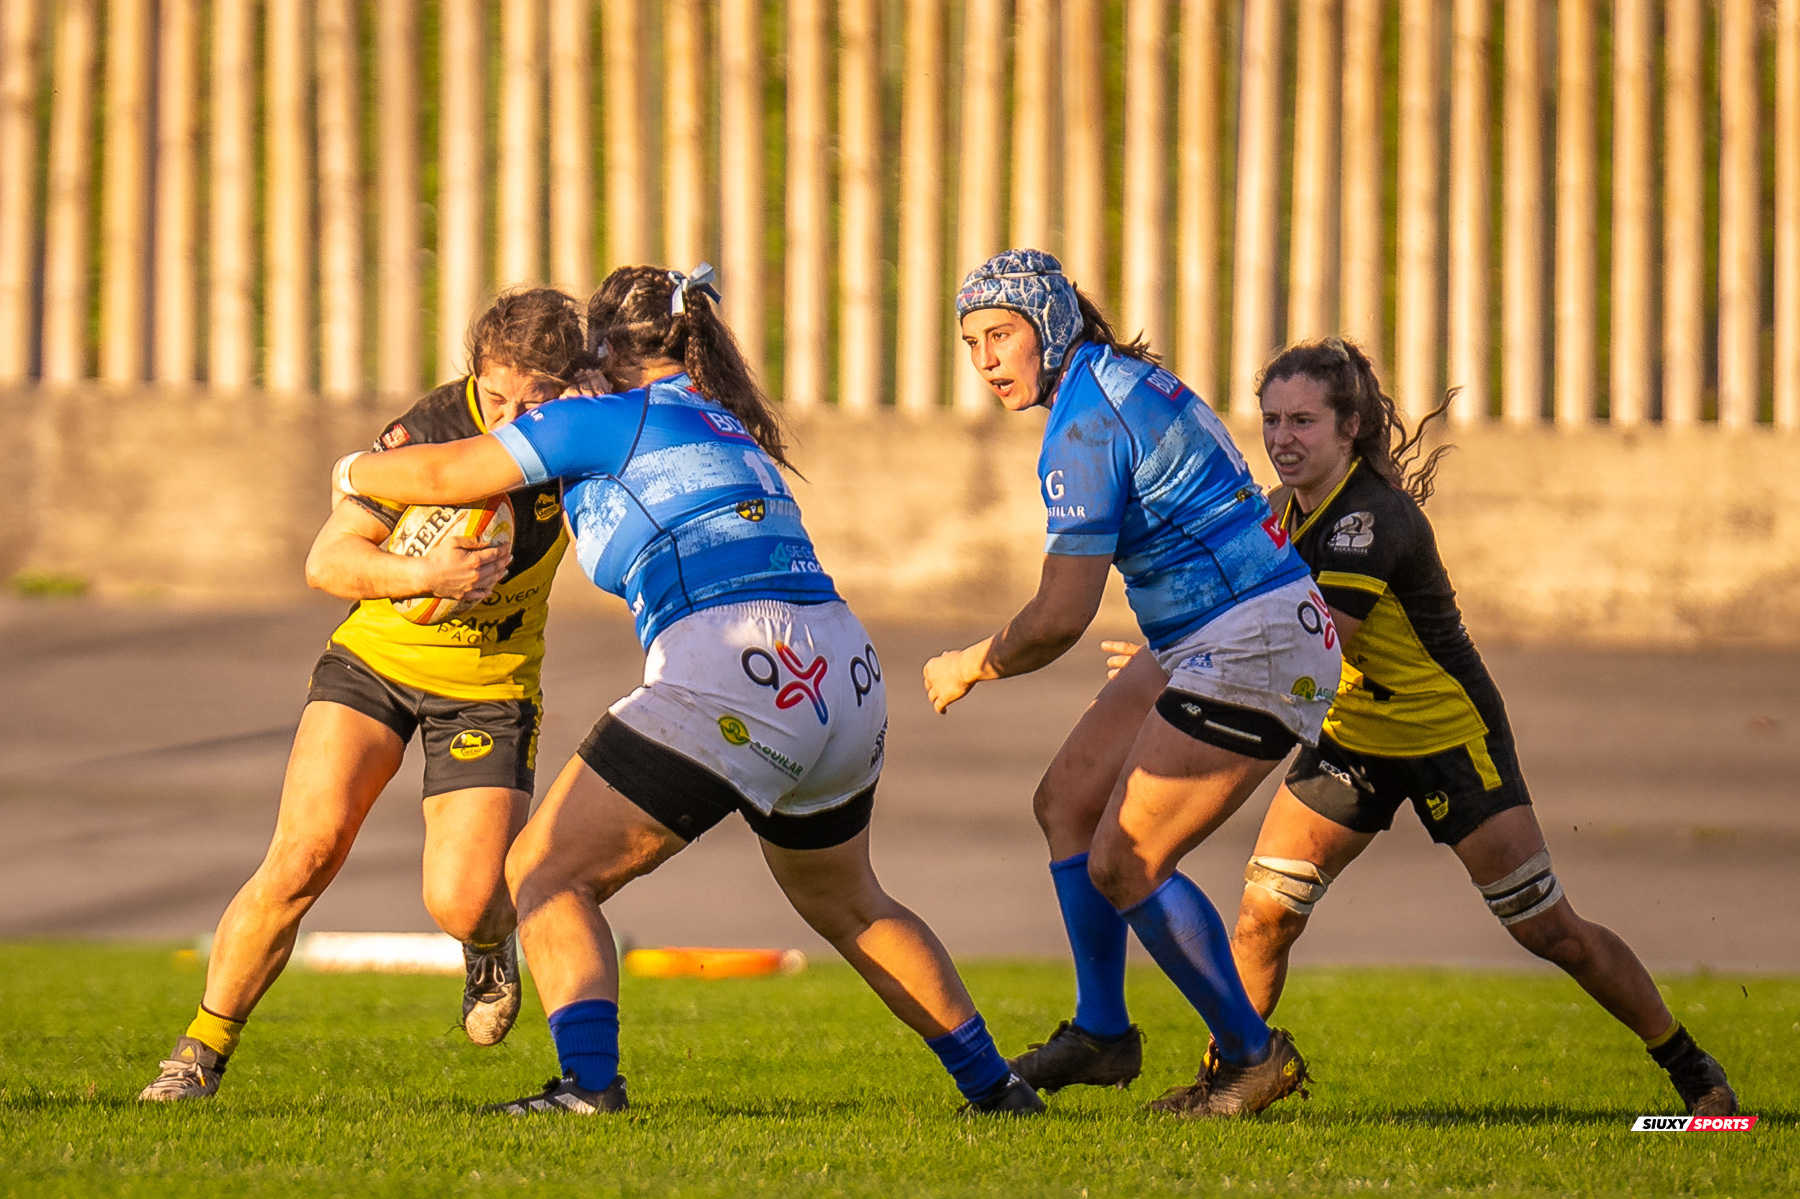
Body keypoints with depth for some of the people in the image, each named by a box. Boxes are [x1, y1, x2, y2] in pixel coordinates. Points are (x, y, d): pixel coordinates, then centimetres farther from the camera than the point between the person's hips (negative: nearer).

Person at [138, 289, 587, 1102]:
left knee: (463, 904, -15)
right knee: (306, 851, -20)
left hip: (488, 690, 1)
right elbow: (326, 562, -17)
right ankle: (200, 1055, -6)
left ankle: (489, 945, 26)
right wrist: (424, 575, -34)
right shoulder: (429, 432, -21)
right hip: (375, 660, -1)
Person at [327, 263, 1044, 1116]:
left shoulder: (609, 421, 5)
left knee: (546, 873, 1)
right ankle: (992, 1083, 29)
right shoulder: (736, 434, 27)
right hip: (848, 680, 8)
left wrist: (356, 470, 31)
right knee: (846, 905, 30)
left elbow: (438, 477, 10)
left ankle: (589, 1082, -19)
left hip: (731, 677, -8)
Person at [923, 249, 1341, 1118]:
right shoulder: (1121, 379, 12)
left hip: (1252, 647, -10)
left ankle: (1252, 1056, 3)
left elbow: (1060, 618, -20)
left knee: (1123, 864, -10)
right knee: (1066, 801, 13)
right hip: (1199, 645, 10)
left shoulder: (1085, 429, -19)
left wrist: (970, 667, -2)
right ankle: (1101, 1033, 21)